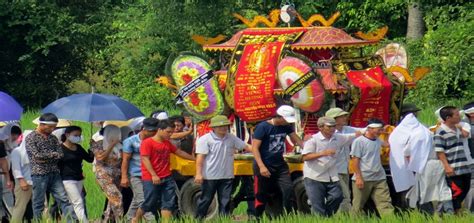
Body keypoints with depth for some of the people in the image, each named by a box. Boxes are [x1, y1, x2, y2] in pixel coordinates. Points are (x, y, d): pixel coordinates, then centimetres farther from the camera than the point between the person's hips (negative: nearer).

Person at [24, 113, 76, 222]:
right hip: (39, 175, -5)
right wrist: (53, 154, -5)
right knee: (39, 203, 0)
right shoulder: (31, 138, -2)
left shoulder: (53, 138, 15)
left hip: (54, 174, 5)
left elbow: (61, 155, 5)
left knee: (64, 199, -2)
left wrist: (46, 158, -9)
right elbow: (36, 155, -14)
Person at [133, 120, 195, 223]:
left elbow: (180, 152, 25)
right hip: (151, 179, -7)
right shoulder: (147, 143, -9)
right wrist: (154, 175, -23)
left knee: (168, 203, 0)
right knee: (149, 203, 0)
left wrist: (195, 159, 29)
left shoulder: (167, 143, 14)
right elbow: (145, 159, -16)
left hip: (167, 178, 7)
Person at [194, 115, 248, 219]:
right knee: (205, 200, 3)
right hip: (210, 176, -5)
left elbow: (245, 146, 9)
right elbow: (200, 157, -12)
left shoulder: (232, 138, 7)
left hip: (227, 176, 5)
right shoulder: (205, 140, -9)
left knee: (225, 201, 7)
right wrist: (198, 174, -17)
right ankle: (198, 218, 12)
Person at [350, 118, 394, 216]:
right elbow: (355, 160, -12)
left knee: (385, 203, -4)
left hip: (379, 179, 6)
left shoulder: (378, 141, 12)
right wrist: (359, 177, -18)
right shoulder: (359, 141, -9)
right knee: (358, 206, 3)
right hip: (364, 179, -6)